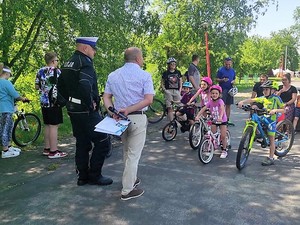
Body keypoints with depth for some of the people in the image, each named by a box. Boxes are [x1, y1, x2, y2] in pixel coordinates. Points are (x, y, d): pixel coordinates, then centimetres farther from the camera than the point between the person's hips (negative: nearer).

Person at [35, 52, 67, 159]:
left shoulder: (40, 71, 11)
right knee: (54, 126, -5)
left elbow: (37, 87, 13)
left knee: (47, 125, 15)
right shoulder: (56, 71, -10)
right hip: (54, 102, -8)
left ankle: (47, 148, 22)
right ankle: (53, 151, -2)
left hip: (44, 102, 8)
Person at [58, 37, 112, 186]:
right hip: (87, 112, -10)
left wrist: (71, 100, 18)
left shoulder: (68, 63, 13)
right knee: (102, 142, 1)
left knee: (82, 144, 16)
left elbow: (60, 86, 20)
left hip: (74, 110, 10)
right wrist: (90, 104, -21)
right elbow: (85, 85, -35)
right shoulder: (85, 62, -17)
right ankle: (94, 175, 9)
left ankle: (83, 176, 25)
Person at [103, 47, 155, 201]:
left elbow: (106, 97, 3)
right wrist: (129, 110, -18)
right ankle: (127, 190, 8)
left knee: (127, 151, 22)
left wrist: (113, 112, -8)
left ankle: (131, 179, 37)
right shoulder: (144, 76, -6)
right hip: (137, 118, -5)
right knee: (134, 154, 2)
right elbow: (148, 100, -16)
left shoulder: (113, 75, 9)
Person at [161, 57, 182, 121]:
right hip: (168, 91, -2)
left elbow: (181, 82, 15)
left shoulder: (178, 72, 12)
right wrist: (165, 90, -7)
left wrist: (180, 90, 2)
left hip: (176, 91, 2)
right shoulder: (165, 73, 4)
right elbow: (162, 83, 7)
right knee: (170, 108, -7)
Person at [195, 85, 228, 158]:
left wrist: (220, 117, -56)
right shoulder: (210, 102, -8)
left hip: (222, 120, -4)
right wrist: (197, 116, -30)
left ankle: (224, 150, 14)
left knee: (223, 136, -5)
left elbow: (222, 109, -38)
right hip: (214, 121, 4)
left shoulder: (220, 101, -21)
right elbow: (203, 109, -15)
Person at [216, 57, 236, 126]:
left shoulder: (233, 71, 12)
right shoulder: (221, 70, -4)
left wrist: (233, 81, -3)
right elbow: (217, 79, -3)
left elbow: (234, 79, 20)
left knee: (228, 105, 9)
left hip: (230, 89, 5)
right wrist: (222, 80, -22)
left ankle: (227, 120, 16)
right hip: (223, 89, -5)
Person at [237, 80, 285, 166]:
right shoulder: (263, 98, 4)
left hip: (271, 120, -5)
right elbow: (252, 100, -1)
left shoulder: (276, 98, -8)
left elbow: (283, 110, -8)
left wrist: (275, 110, -25)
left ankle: (271, 158, 10)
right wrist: (242, 102, -16)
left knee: (271, 139, 0)